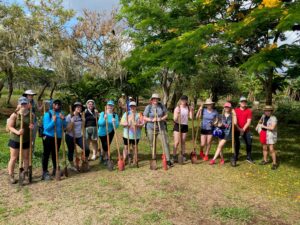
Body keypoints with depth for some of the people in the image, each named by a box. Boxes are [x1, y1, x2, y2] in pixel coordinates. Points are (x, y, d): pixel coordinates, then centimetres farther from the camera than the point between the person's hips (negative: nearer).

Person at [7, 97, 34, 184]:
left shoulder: (30, 115, -3)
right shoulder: (14, 115, -13)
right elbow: (9, 126, -12)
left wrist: (32, 126, -13)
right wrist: (17, 132, -29)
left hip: (26, 140, 3)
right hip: (15, 140, -3)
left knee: (26, 157, 12)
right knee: (14, 158, 5)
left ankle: (26, 174, 28)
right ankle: (11, 175, 20)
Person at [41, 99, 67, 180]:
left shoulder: (61, 114, 6)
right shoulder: (48, 114, -11)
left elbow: (64, 126, 2)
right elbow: (46, 127, -18)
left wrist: (63, 119, -15)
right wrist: (53, 121, -30)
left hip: (58, 137, 5)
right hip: (48, 137, -5)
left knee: (55, 154, 16)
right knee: (46, 154, -2)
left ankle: (55, 170, 27)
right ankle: (45, 172, 4)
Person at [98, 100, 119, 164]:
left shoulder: (115, 115, -9)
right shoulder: (102, 113, -11)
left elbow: (117, 126, -13)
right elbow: (99, 123, -21)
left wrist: (114, 122, -33)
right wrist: (104, 119, -36)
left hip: (110, 132, 1)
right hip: (102, 133, -1)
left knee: (107, 146, 8)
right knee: (105, 146, 4)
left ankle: (104, 157, 32)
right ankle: (105, 157, 32)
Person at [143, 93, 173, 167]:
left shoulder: (162, 106, -2)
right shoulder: (148, 107, -4)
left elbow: (166, 115, 4)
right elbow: (145, 118, -2)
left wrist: (161, 118, -16)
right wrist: (151, 120, -18)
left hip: (161, 127, 1)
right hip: (151, 128, 0)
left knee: (165, 143, -3)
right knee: (152, 145, 9)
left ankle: (168, 160, 5)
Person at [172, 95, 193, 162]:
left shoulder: (188, 108, 2)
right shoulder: (177, 108, -7)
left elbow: (191, 117, -2)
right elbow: (174, 119, -11)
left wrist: (191, 111, -15)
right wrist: (177, 114, -28)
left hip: (185, 126, 3)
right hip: (177, 125, -3)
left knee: (183, 142, 12)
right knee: (177, 142, -6)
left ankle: (183, 155, 25)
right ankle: (174, 156, 0)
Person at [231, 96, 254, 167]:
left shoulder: (249, 111, 0)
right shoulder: (236, 110, -1)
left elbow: (248, 122, -6)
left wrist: (243, 129, -14)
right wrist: (239, 129, -13)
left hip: (246, 130, 2)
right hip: (237, 130, -2)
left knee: (249, 143, 8)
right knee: (237, 144, -3)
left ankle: (249, 158, 25)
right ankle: (234, 159, 2)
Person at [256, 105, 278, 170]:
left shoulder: (273, 118, -18)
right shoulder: (264, 116, 3)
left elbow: (272, 128, -27)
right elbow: (260, 121, 26)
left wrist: (263, 126, -19)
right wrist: (258, 125, 14)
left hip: (271, 135, -7)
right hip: (264, 134, 7)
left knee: (271, 149, -7)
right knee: (264, 148, 16)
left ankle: (274, 163, 5)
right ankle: (265, 160, 31)